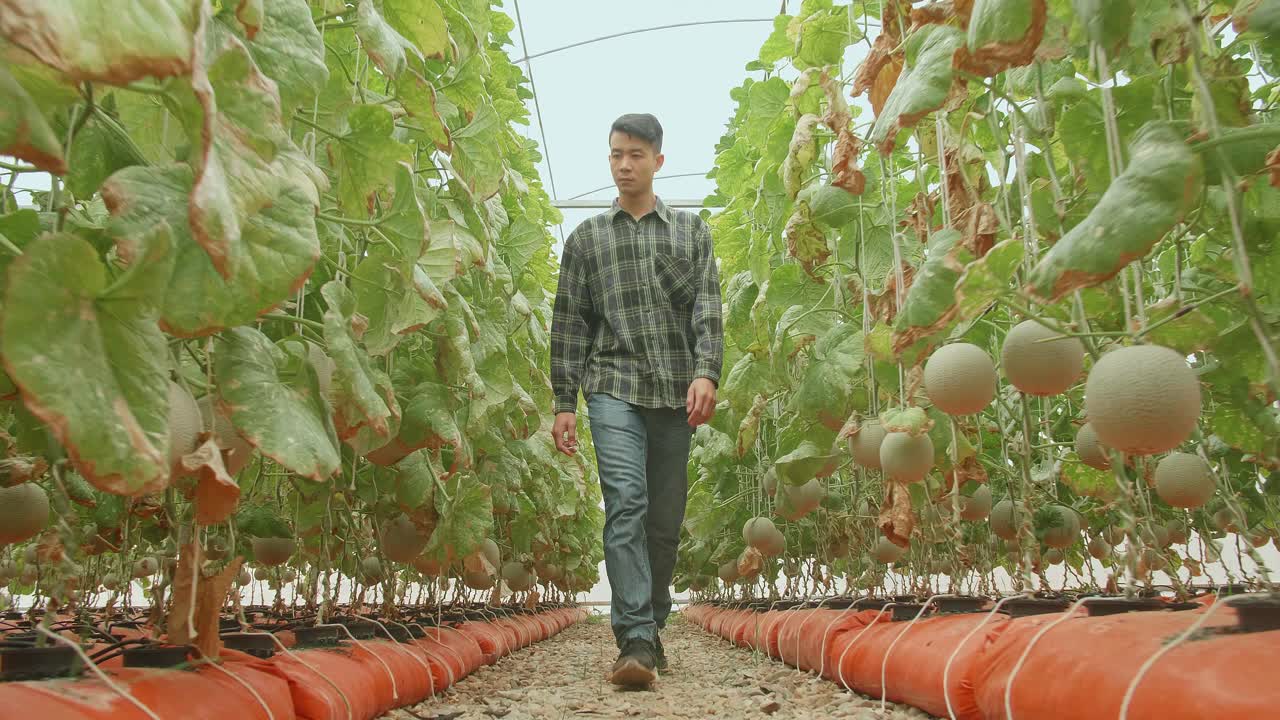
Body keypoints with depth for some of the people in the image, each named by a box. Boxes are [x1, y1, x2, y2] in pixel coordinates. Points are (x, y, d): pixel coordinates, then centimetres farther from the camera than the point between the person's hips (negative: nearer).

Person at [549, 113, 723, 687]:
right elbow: (569, 324, 11)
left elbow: (708, 309, 4)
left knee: (666, 519, 4)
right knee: (626, 505, -17)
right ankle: (636, 640, -20)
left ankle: (651, 632, 17)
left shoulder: (692, 231, 16)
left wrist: (706, 372, -13)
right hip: (614, 388, -1)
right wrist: (563, 402, 5)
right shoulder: (586, 238, 15)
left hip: (676, 394, 1)